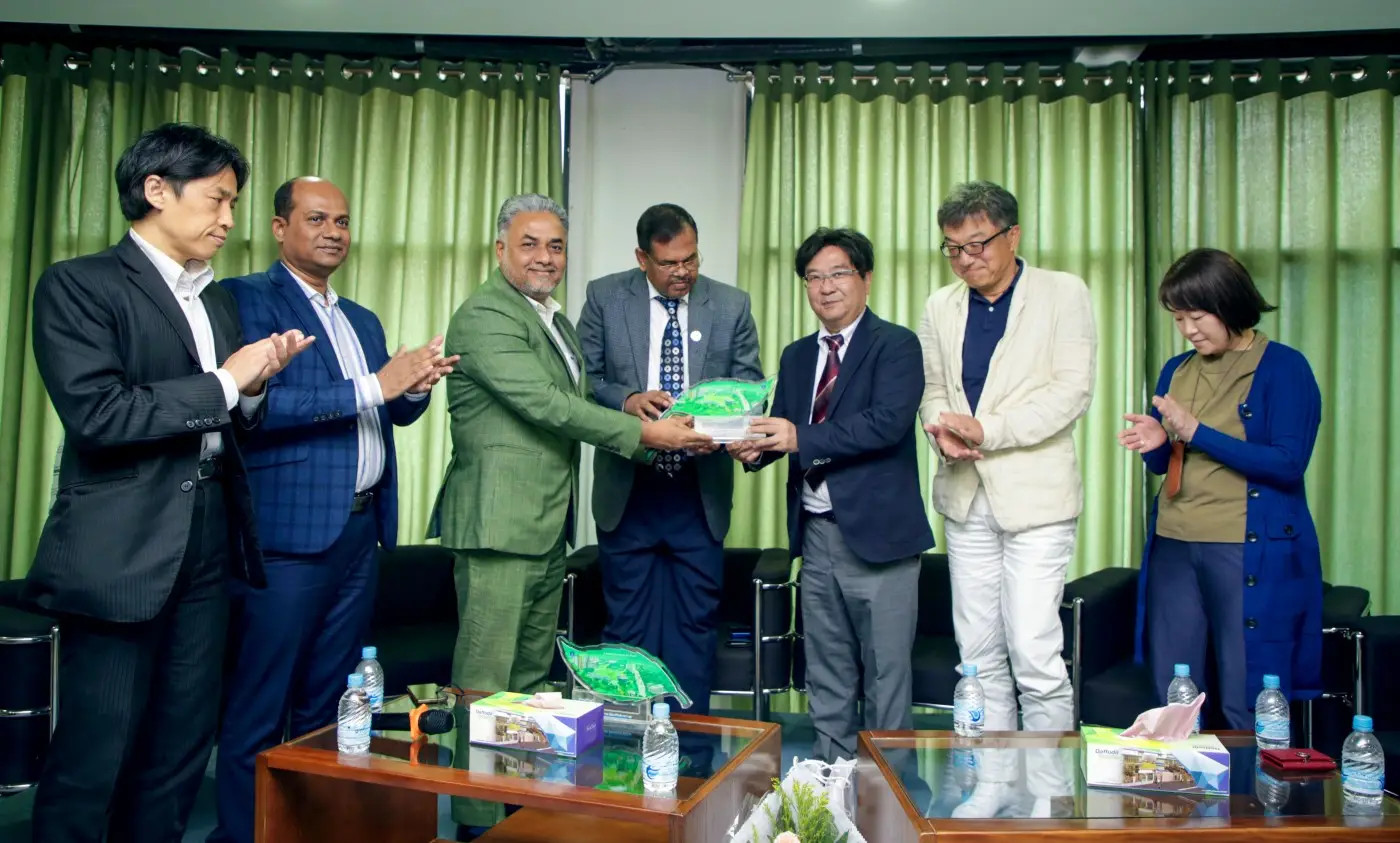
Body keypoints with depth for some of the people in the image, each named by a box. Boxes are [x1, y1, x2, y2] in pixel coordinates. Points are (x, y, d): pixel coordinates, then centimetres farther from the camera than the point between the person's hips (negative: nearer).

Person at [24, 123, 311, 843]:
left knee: (183, 748, 12)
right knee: (94, 755, 2)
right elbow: (96, 413, -19)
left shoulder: (219, 301, 17)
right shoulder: (78, 285, -5)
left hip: (209, 552, 7)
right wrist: (222, 383, -12)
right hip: (119, 553, -7)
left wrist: (255, 386, 0)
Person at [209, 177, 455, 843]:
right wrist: (373, 386, -19)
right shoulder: (247, 299, -3)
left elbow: (397, 413, 20)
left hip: (360, 531, 7)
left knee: (329, 702, 13)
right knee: (259, 709, 1)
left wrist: (415, 382, -3)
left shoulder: (362, 320, 20)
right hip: (288, 532, -7)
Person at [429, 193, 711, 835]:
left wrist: (630, 402, 3)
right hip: (499, 524, -9)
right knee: (485, 684, -1)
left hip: (549, 529, 9)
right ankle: (478, 819, 10)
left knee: (531, 679, 16)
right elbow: (546, 404, -20)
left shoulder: (556, 321, 20)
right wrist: (644, 434, -20)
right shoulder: (485, 315, -11)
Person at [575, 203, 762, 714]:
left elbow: (750, 383, 4)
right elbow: (584, 379, -1)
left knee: (695, 623, 8)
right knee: (628, 624, 9)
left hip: (700, 492, 1)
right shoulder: (605, 297, 2)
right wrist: (627, 400, -20)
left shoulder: (732, 305, 3)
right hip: (627, 490, 0)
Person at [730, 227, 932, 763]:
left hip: (877, 533, -6)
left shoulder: (895, 344, -6)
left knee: (886, 672, 4)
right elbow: (783, 429, 10)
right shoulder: (796, 357, 15)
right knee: (826, 675, 17)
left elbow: (889, 422, -21)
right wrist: (755, 447, -13)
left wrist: (801, 438, -24)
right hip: (816, 533, 7)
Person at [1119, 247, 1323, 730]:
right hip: (1173, 546, 6)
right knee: (1172, 699, 10)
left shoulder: (1284, 367, -3)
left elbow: (1288, 463, -14)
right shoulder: (1176, 371, 13)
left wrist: (1195, 432, -17)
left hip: (1252, 552, -5)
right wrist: (1155, 444, -4)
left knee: (1248, 707, -1)